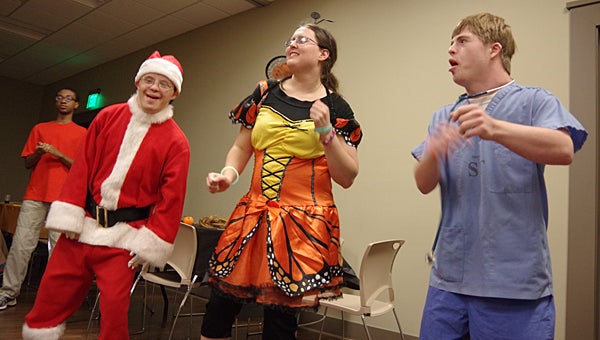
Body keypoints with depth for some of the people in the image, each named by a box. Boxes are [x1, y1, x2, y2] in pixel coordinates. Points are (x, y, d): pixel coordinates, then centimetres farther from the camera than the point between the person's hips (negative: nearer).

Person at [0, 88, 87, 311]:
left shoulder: (82, 133, 9)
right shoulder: (40, 129, 18)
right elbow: (27, 163, 16)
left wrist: (59, 154, -11)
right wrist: (38, 153, -4)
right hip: (35, 195, 3)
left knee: (58, 248, -5)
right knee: (21, 244, -1)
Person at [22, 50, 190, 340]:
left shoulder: (176, 142, -6)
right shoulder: (107, 117, 5)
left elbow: (170, 200, -6)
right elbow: (82, 168, 5)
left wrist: (150, 243, -10)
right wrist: (68, 216, -1)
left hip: (124, 236, -3)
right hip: (83, 226, 4)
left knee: (114, 308, 0)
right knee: (49, 299, 11)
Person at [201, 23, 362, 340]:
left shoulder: (336, 108, 0)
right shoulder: (265, 94, 9)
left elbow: (347, 178, -3)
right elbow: (241, 148, 16)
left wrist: (326, 131, -14)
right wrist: (229, 173, -5)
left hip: (304, 223, -3)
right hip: (254, 214, 4)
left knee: (280, 314, 4)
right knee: (220, 304, 6)